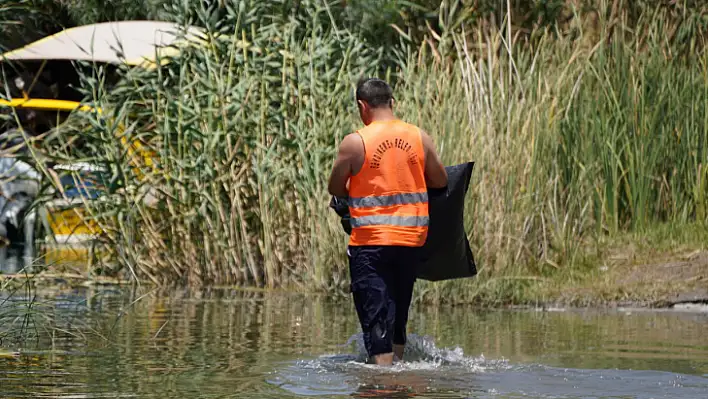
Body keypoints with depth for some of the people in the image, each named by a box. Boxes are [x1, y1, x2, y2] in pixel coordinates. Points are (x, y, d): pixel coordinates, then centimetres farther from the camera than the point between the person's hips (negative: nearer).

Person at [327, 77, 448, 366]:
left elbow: (335, 189, -1)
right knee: (399, 311, 19)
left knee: (376, 314, -2)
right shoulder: (419, 138, 1)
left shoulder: (354, 143, -9)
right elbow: (441, 182, 9)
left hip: (370, 241, -4)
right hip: (412, 237, 4)